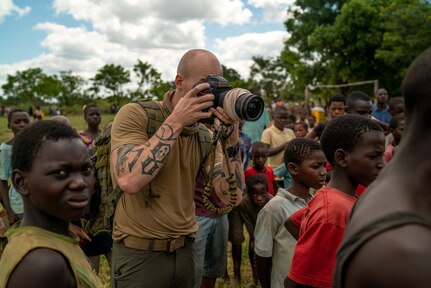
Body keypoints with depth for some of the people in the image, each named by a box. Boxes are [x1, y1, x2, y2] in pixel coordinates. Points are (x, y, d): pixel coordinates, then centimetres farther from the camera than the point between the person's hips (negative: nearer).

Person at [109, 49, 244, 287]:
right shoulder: (135, 115, -13)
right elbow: (129, 181, -29)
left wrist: (232, 138, -16)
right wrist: (175, 121, -26)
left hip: (185, 250, 5)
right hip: (139, 254, -5)